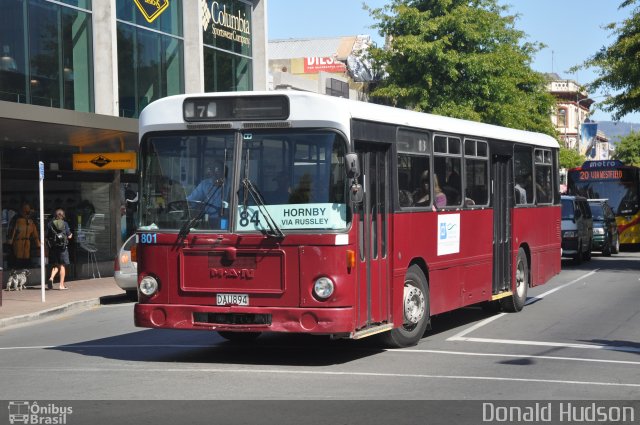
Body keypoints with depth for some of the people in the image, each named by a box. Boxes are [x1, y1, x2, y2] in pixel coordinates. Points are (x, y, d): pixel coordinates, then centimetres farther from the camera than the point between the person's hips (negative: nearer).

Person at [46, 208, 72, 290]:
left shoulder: (50, 224, 1)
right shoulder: (65, 224, -5)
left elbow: (47, 237, 1)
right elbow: (69, 236, -2)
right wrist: (71, 234, 20)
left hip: (53, 247, 2)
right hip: (62, 247, -2)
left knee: (55, 265, 14)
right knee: (62, 266, 5)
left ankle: (51, 278, -12)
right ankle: (61, 285, 5)